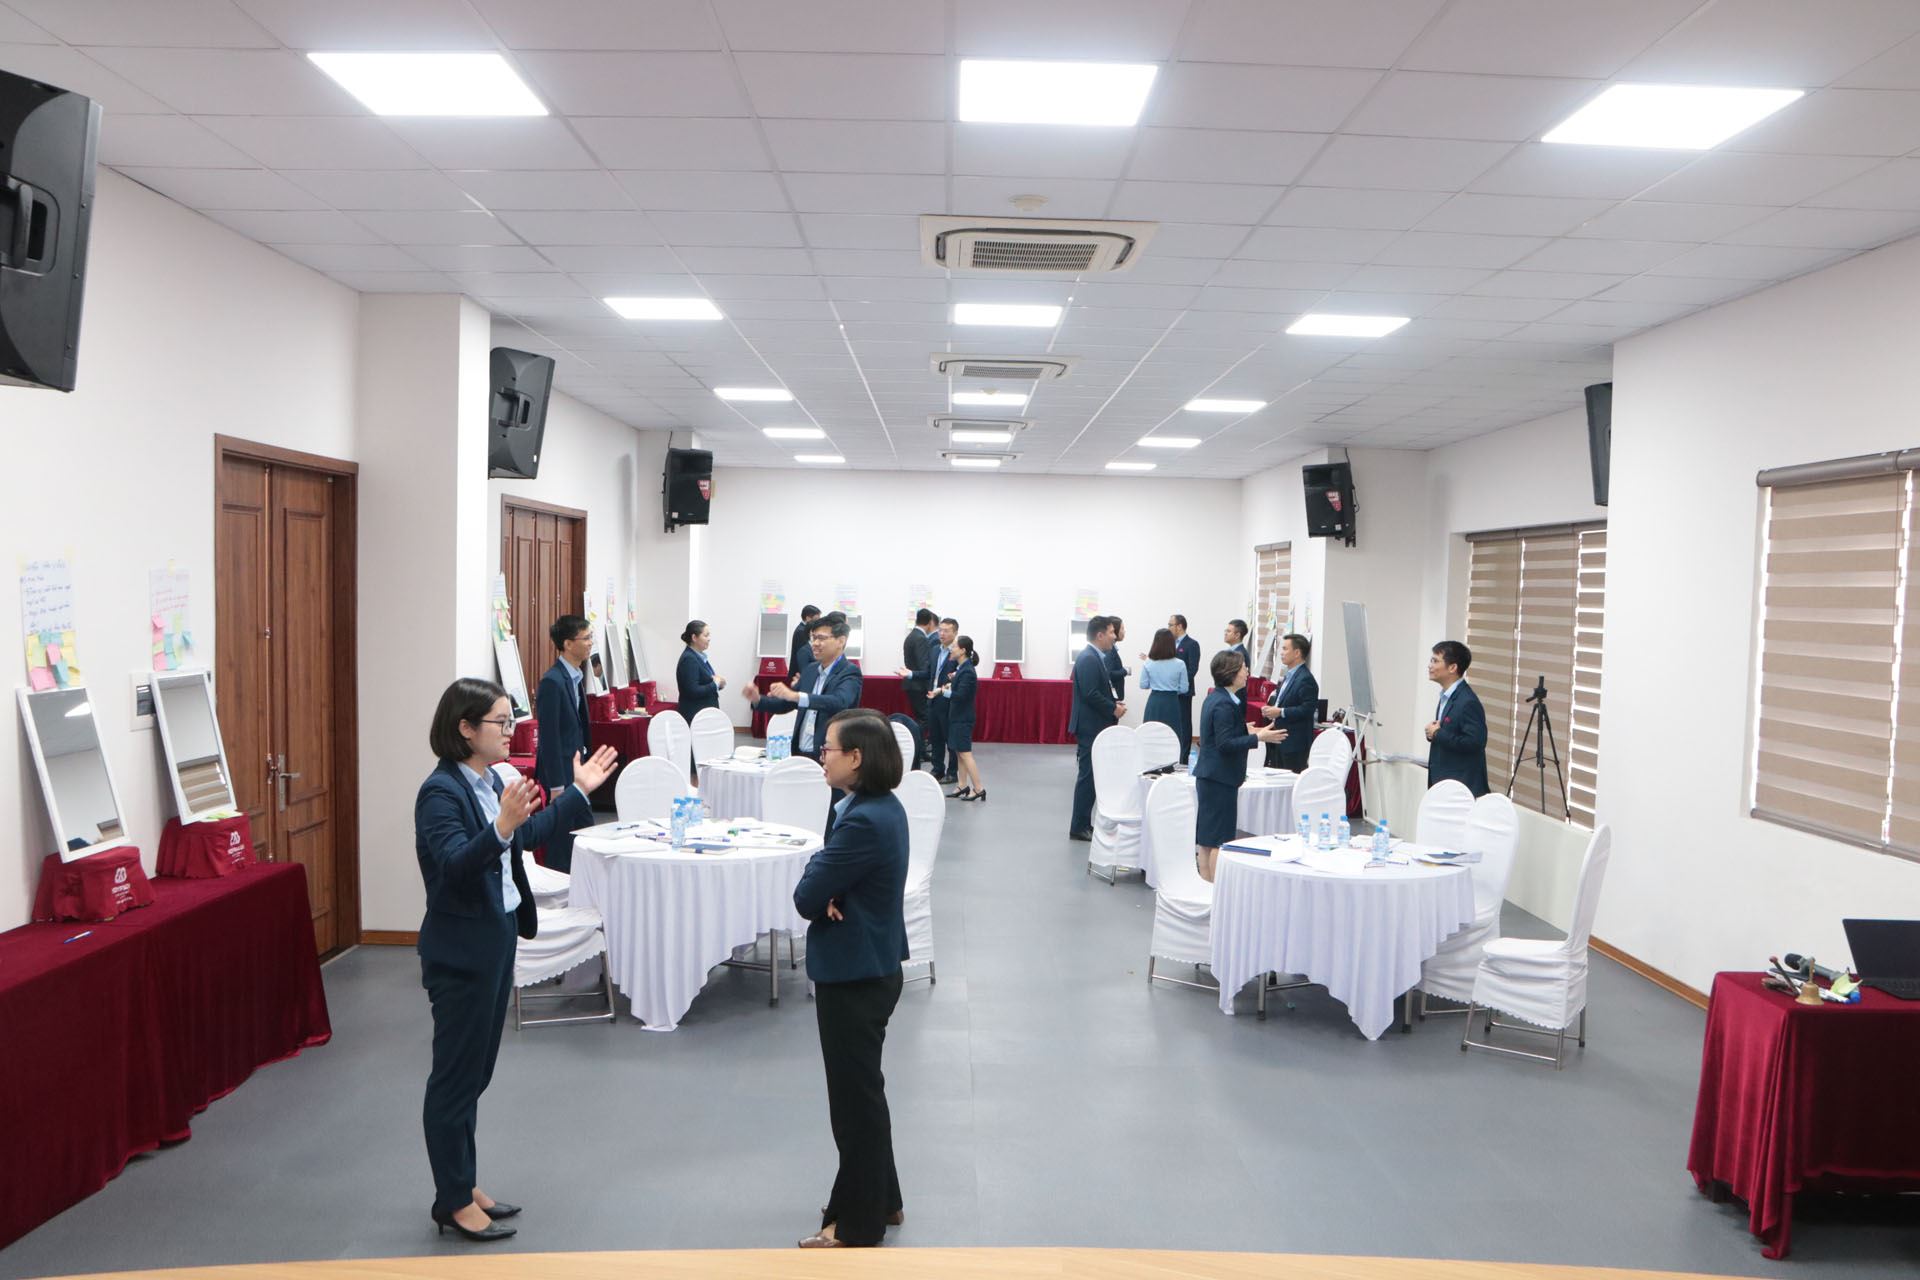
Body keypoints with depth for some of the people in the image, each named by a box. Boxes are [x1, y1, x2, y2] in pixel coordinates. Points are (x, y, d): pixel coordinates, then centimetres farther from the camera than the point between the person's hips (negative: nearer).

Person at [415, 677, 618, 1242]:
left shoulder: (490, 779, 6)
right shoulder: (440, 791, -19)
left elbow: (528, 836, 20)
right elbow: (454, 865, -31)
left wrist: (578, 792, 19)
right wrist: (501, 828, -46)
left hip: (497, 939, 9)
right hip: (460, 949, -9)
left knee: (475, 1069, 18)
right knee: (455, 1073, 4)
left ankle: (465, 1184, 31)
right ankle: (453, 1201, 17)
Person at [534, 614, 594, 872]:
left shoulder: (575, 676, 8)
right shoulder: (553, 682, -19)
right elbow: (549, 737, -19)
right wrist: (557, 787, -19)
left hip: (574, 766, 9)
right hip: (560, 769, -9)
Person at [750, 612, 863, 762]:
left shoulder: (850, 673, -9)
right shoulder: (811, 669, 13)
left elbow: (840, 702, -29)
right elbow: (785, 704, 19)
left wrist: (795, 695, -37)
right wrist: (757, 699, 0)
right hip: (800, 754, 6)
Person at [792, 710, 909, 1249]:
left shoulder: (863, 821, -26)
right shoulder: (884, 807, 5)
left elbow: (805, 897, -23)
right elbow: (833, 880, 8)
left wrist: (821, 890, -3)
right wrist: (830, 892, -14)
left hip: (854, 977, -10)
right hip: (870, 967, 10)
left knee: (854, 1095, 5)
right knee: (863, 1088, 22)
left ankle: (858, 1223, 21)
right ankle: (880, 1199, 37)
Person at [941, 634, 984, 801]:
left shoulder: (967, 672, -20)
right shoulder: (961, 667, 8)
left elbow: (960, 695, -25)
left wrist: (945, 692, -11)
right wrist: (952, 680, 0)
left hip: (962, 718, -9)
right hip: (957, 716, 9)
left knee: (965, 753, -5)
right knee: (959, 753, 13)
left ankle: (978, 789, -2)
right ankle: (963, 786, 19)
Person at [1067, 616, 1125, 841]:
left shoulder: (1095, 657, 15)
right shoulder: (1088, 659, -17)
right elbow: (1090, 694, -24)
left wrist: (1114, 703, 6)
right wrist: (1113, 710, -15)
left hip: (1095, 726, 10)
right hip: (1089, 727, -10)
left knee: (1090, 776, 13)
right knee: (1088, 776, -5)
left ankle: (1082, 824, 20)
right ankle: (1079, 827, 1)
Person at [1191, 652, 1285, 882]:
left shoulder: (1215, 698, 12)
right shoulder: (1224, 705, -19)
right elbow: (1225, 744, -23)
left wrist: (1244, 731, 25)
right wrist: (1258, 737, -23)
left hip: (1209, 776, 10)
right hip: (1220, 778, -10)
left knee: (1207, 840, 14)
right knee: (1220, 840, -4)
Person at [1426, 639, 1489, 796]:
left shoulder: (1468, 701, -19)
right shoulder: (1447, 696, 11)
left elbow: (1475, 742, -26)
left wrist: (1438, 734, -19)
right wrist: (1433, 732, 0)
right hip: (1444, 781, 9)